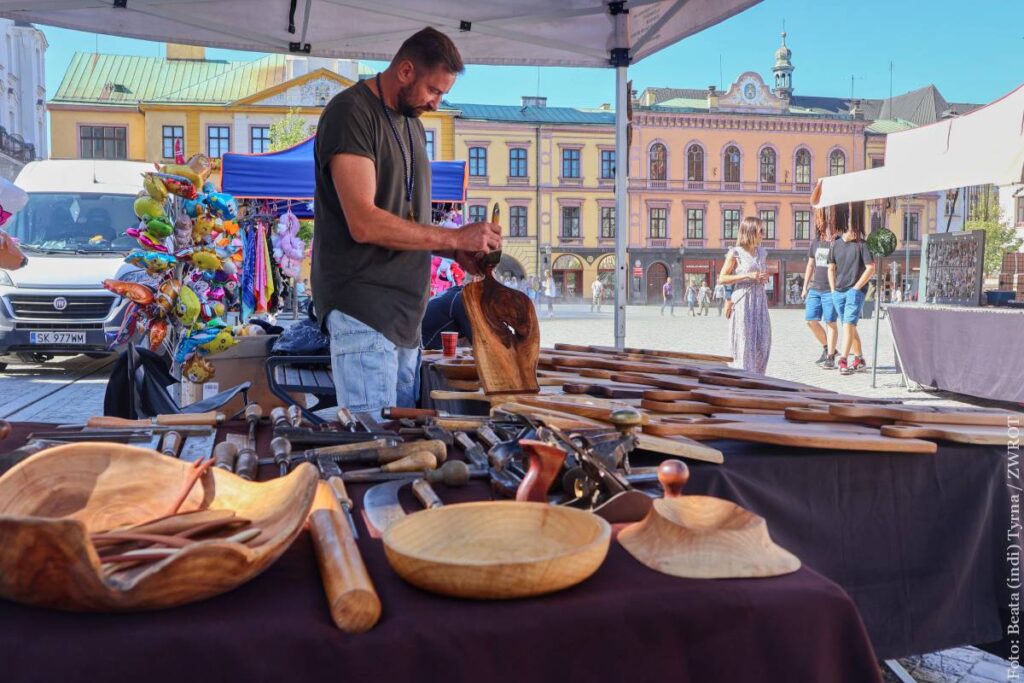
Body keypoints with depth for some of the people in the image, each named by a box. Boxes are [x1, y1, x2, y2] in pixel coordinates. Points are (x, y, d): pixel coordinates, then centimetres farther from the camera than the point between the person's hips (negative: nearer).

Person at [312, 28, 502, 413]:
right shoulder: (351, 112, -9)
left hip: (404, 308, 8)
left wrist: (456, 252, 3)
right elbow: (364, 223, -20)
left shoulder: (412, 124, 18)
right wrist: (456, 237, -16)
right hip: (364, 311, -8)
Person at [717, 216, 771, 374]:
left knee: (763, 342, 3)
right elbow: (722, 278, -8)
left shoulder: (762, 253, 13)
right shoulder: (736, 253, -5)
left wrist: (765, 278, 4)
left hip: (760, 300, 6)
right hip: (742, 301, -6)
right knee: (745, 342, -4)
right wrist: (747, 276, -14)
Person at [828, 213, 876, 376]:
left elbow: (871, 268, -7)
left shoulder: (861, 244, -4)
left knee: (848, 325, -14)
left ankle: (843, 361, -17)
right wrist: (833, 290, 8)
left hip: (855, 291, -5)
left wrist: (856, 288, -9)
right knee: (850, 327, 13)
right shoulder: (836, 244, 8)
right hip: (838, 293, 5)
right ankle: (859, 359, 24)